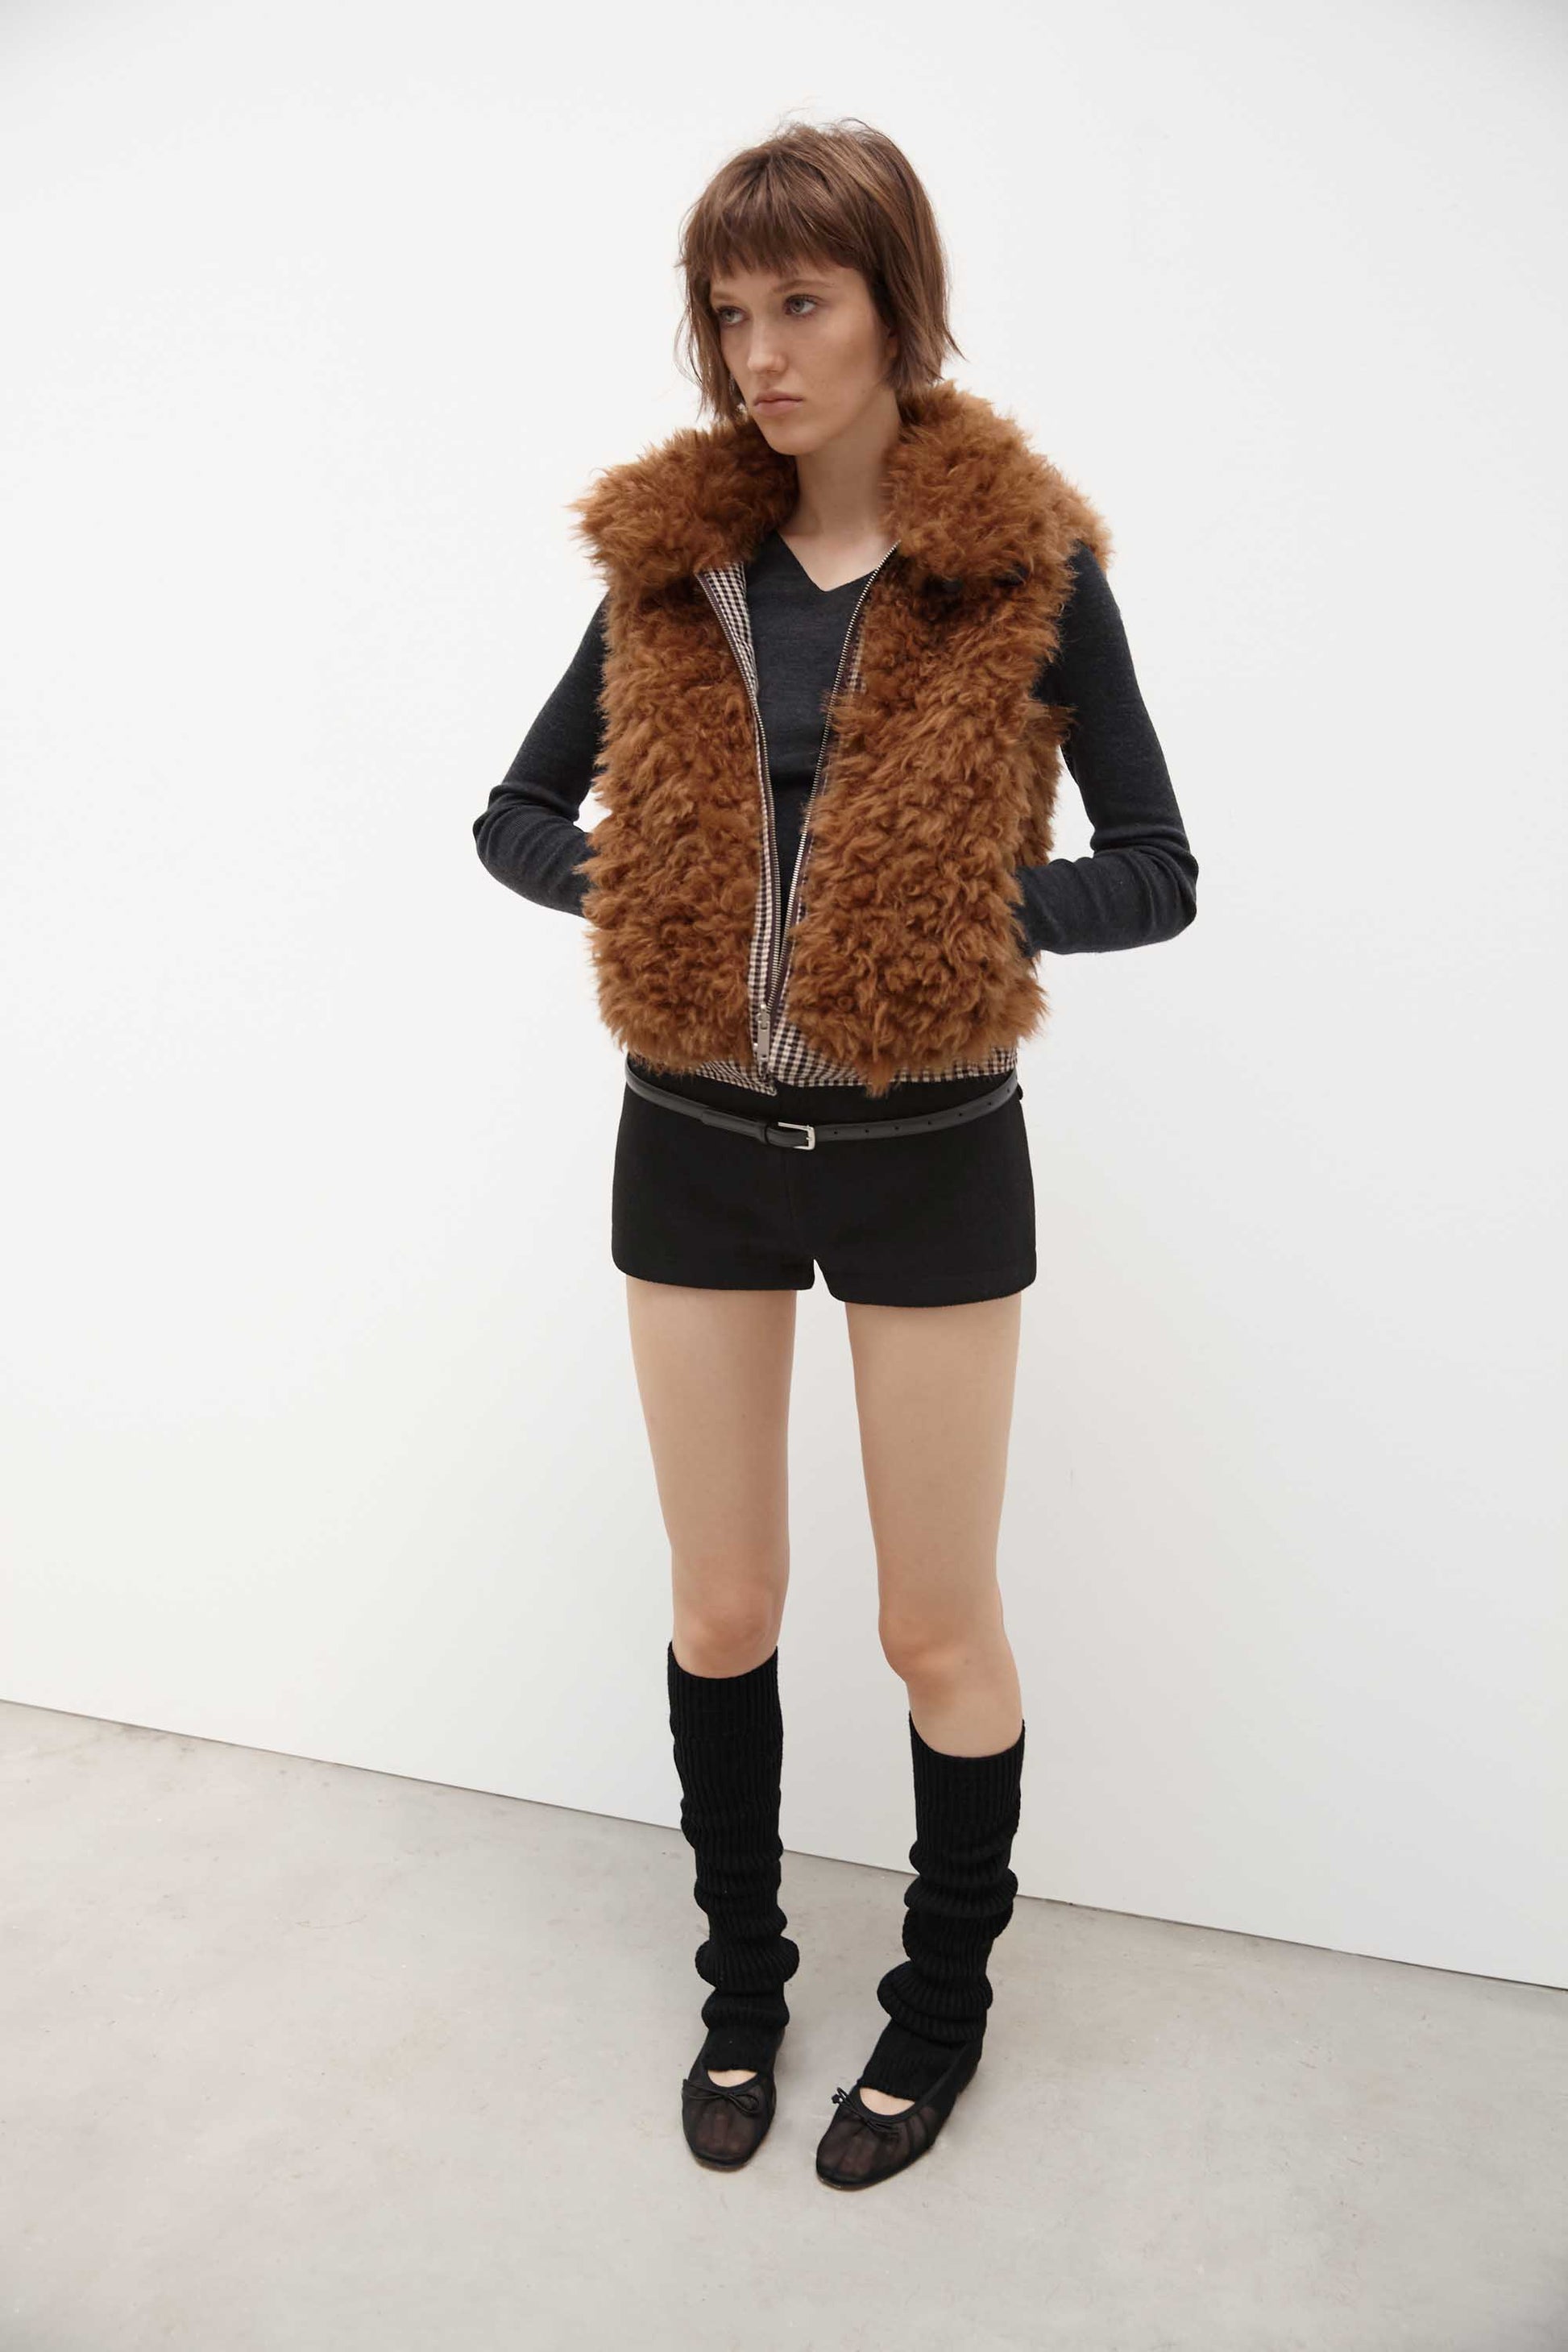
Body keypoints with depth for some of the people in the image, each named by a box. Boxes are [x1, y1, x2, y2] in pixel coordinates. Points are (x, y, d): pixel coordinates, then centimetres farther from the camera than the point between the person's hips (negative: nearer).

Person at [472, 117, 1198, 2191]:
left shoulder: (1026, 562, -5)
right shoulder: (672, 557, 3)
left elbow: (1158, 877, -3)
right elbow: (515, 819, 9)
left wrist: (946, 909, -18)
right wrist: (639, 890, -10)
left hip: (928, 1156, -2)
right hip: (696, 1143, 3)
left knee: (939, 1626, 10)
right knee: (721, 1611, 14)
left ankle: (943, 2003, 37)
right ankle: (741, 1981, 39)